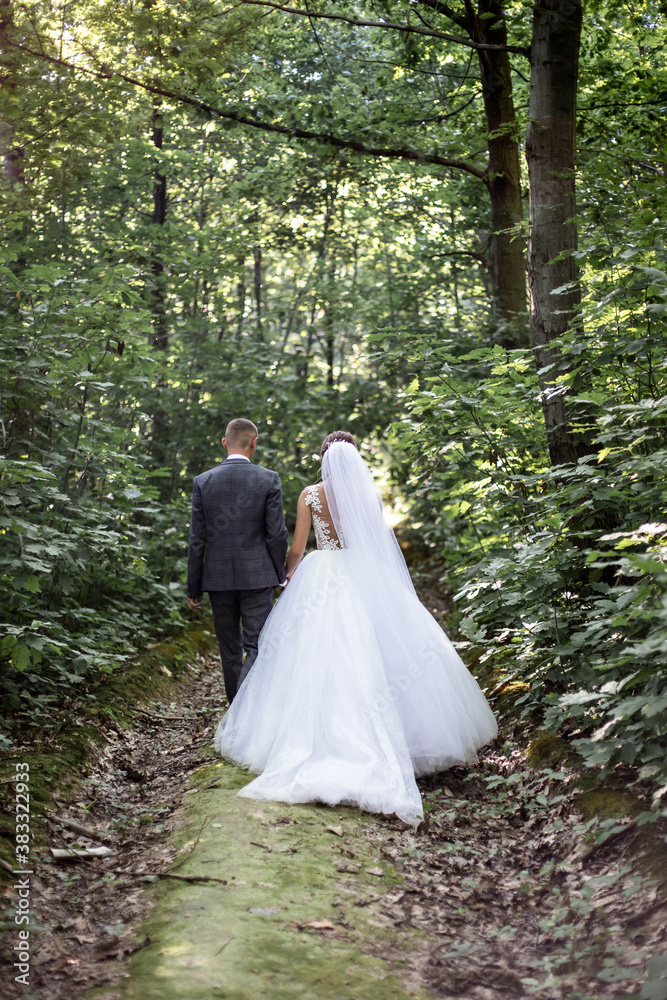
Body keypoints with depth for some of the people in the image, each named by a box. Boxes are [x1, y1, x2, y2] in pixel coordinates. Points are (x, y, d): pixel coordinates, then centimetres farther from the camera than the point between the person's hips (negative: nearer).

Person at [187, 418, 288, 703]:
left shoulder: (203, 481, -1)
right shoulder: (268, 479, -5)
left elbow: (197, 540, 0)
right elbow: (276, 533, -6)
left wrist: (194, 589, 6)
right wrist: (280, 574, 7)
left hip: (218, 578, 2)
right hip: (256, 575, -2)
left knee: (230, 651, 15)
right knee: (256, 648, 1)